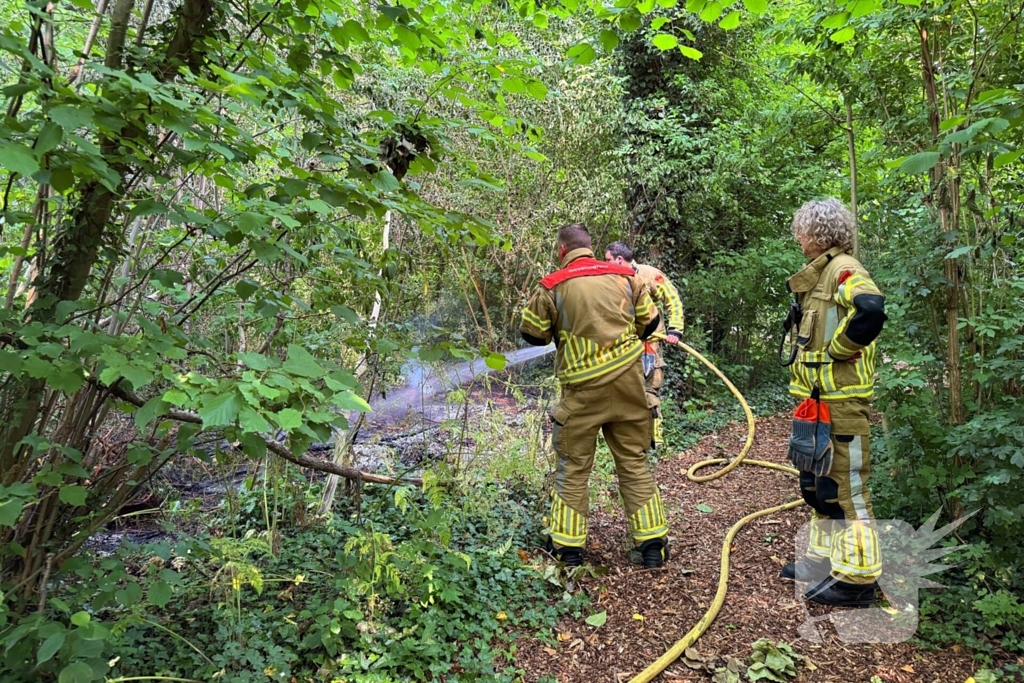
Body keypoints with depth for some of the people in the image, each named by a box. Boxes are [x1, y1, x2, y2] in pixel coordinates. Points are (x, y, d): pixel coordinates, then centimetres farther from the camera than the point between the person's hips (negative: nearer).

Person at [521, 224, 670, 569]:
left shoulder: (552, 286, -5)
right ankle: (652, 544, 16)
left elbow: (532, 334, 4)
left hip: (584, 388, -3)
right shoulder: (625, 276, 5)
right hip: (629, 381, 3)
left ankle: (567, 546, 15)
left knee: (573, 468, 10)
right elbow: (649, 323, 13)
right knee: (634, 464, 13)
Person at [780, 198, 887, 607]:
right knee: (818, 484, 18)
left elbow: (870, 310, -34)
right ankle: (824, 560, 31)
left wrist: (836, 350, -22)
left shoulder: (843, 270, -14)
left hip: (841, 401, -10)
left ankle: (856, 578, 7)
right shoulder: (820, 273, 17)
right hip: (819, 400, 11)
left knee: (845, 487, -3)